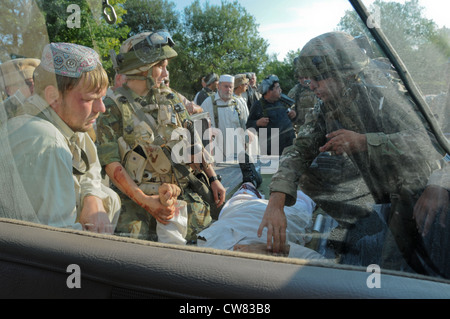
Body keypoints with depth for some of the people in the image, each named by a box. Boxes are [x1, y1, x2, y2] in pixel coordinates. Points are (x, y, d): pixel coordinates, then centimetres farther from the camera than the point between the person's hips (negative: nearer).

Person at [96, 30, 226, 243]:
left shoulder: (170, 98, 11)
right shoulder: (113, 107, -4)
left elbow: (193, 143, 13)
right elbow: (111, 163, -10)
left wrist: (213, 179, 5)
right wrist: (145, 201, -18)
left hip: (187, 193, 4)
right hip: (139, 197, -3)